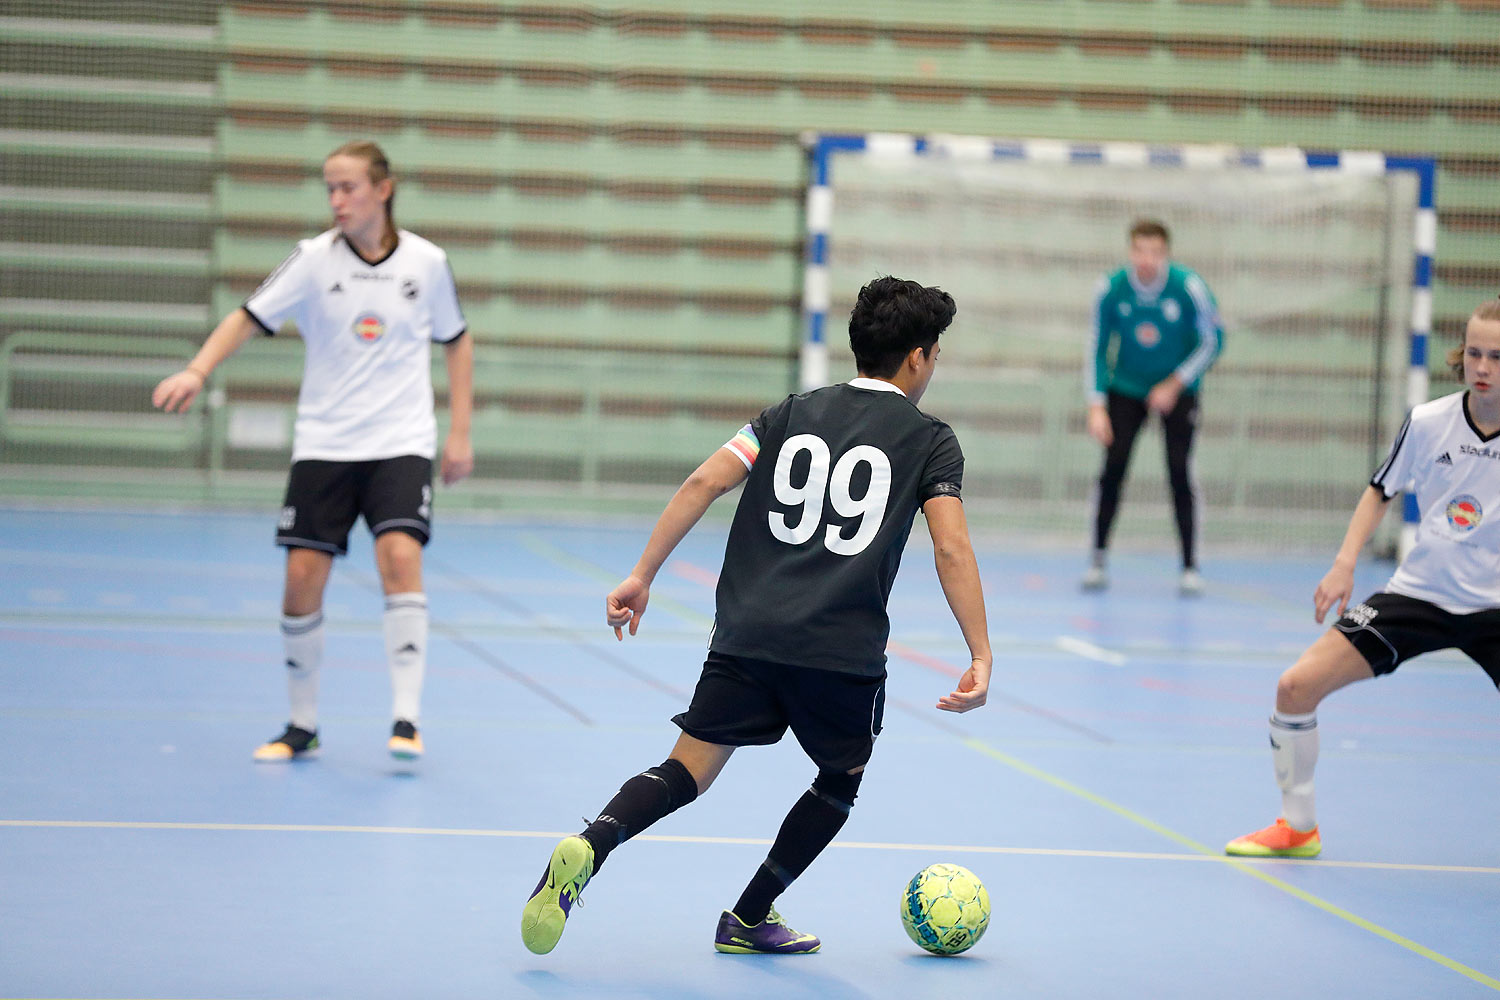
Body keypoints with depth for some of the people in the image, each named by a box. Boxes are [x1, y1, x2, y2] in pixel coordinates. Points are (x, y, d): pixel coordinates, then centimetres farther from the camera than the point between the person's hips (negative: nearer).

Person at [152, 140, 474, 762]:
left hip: (402, 442, -1)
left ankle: (405, 717, -19)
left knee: (400, 555, -22)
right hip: (324, 443, 1)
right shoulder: (315, 259, -2)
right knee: (303, 577, -4)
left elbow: (456, 343, 13)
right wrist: (197, 371, -23)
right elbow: (249, 317, -6)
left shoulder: (427, 262, 0)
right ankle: (302, 724, 14)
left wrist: (459, 434, 9)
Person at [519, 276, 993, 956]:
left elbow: (704, 483, 5)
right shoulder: (931, 442, 7)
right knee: (842, 778, 23)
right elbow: (951, 550, -6)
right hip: (844, 653, -3)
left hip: (746, 636, 3)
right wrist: (981, 658, -6)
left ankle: (588, 848, -24)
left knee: (688, 772, 4)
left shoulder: (792, 414, 16)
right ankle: (748, 918, 21)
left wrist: (642, 575, 6)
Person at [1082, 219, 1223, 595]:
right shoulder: (1110, 288, -14)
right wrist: (1097, 405, -14)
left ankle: (1190, 566, -1)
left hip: (1177, 391, -1)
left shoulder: (1189, 287, -19)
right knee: (1113, 469, -9)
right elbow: (1097, 348, -6)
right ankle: (1099, 560, 4)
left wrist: (1175, 385, -14)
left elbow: (1213, 341, -9)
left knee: (1180, 472, -11)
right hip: (1126, 388, 1)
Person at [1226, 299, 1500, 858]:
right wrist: (1344, 565, 1)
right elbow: (1380, 493, 11)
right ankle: (1296, 827, 11)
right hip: (1418, 592, 2)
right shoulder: (1428, 423, -5)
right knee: (1298, 685, -8)